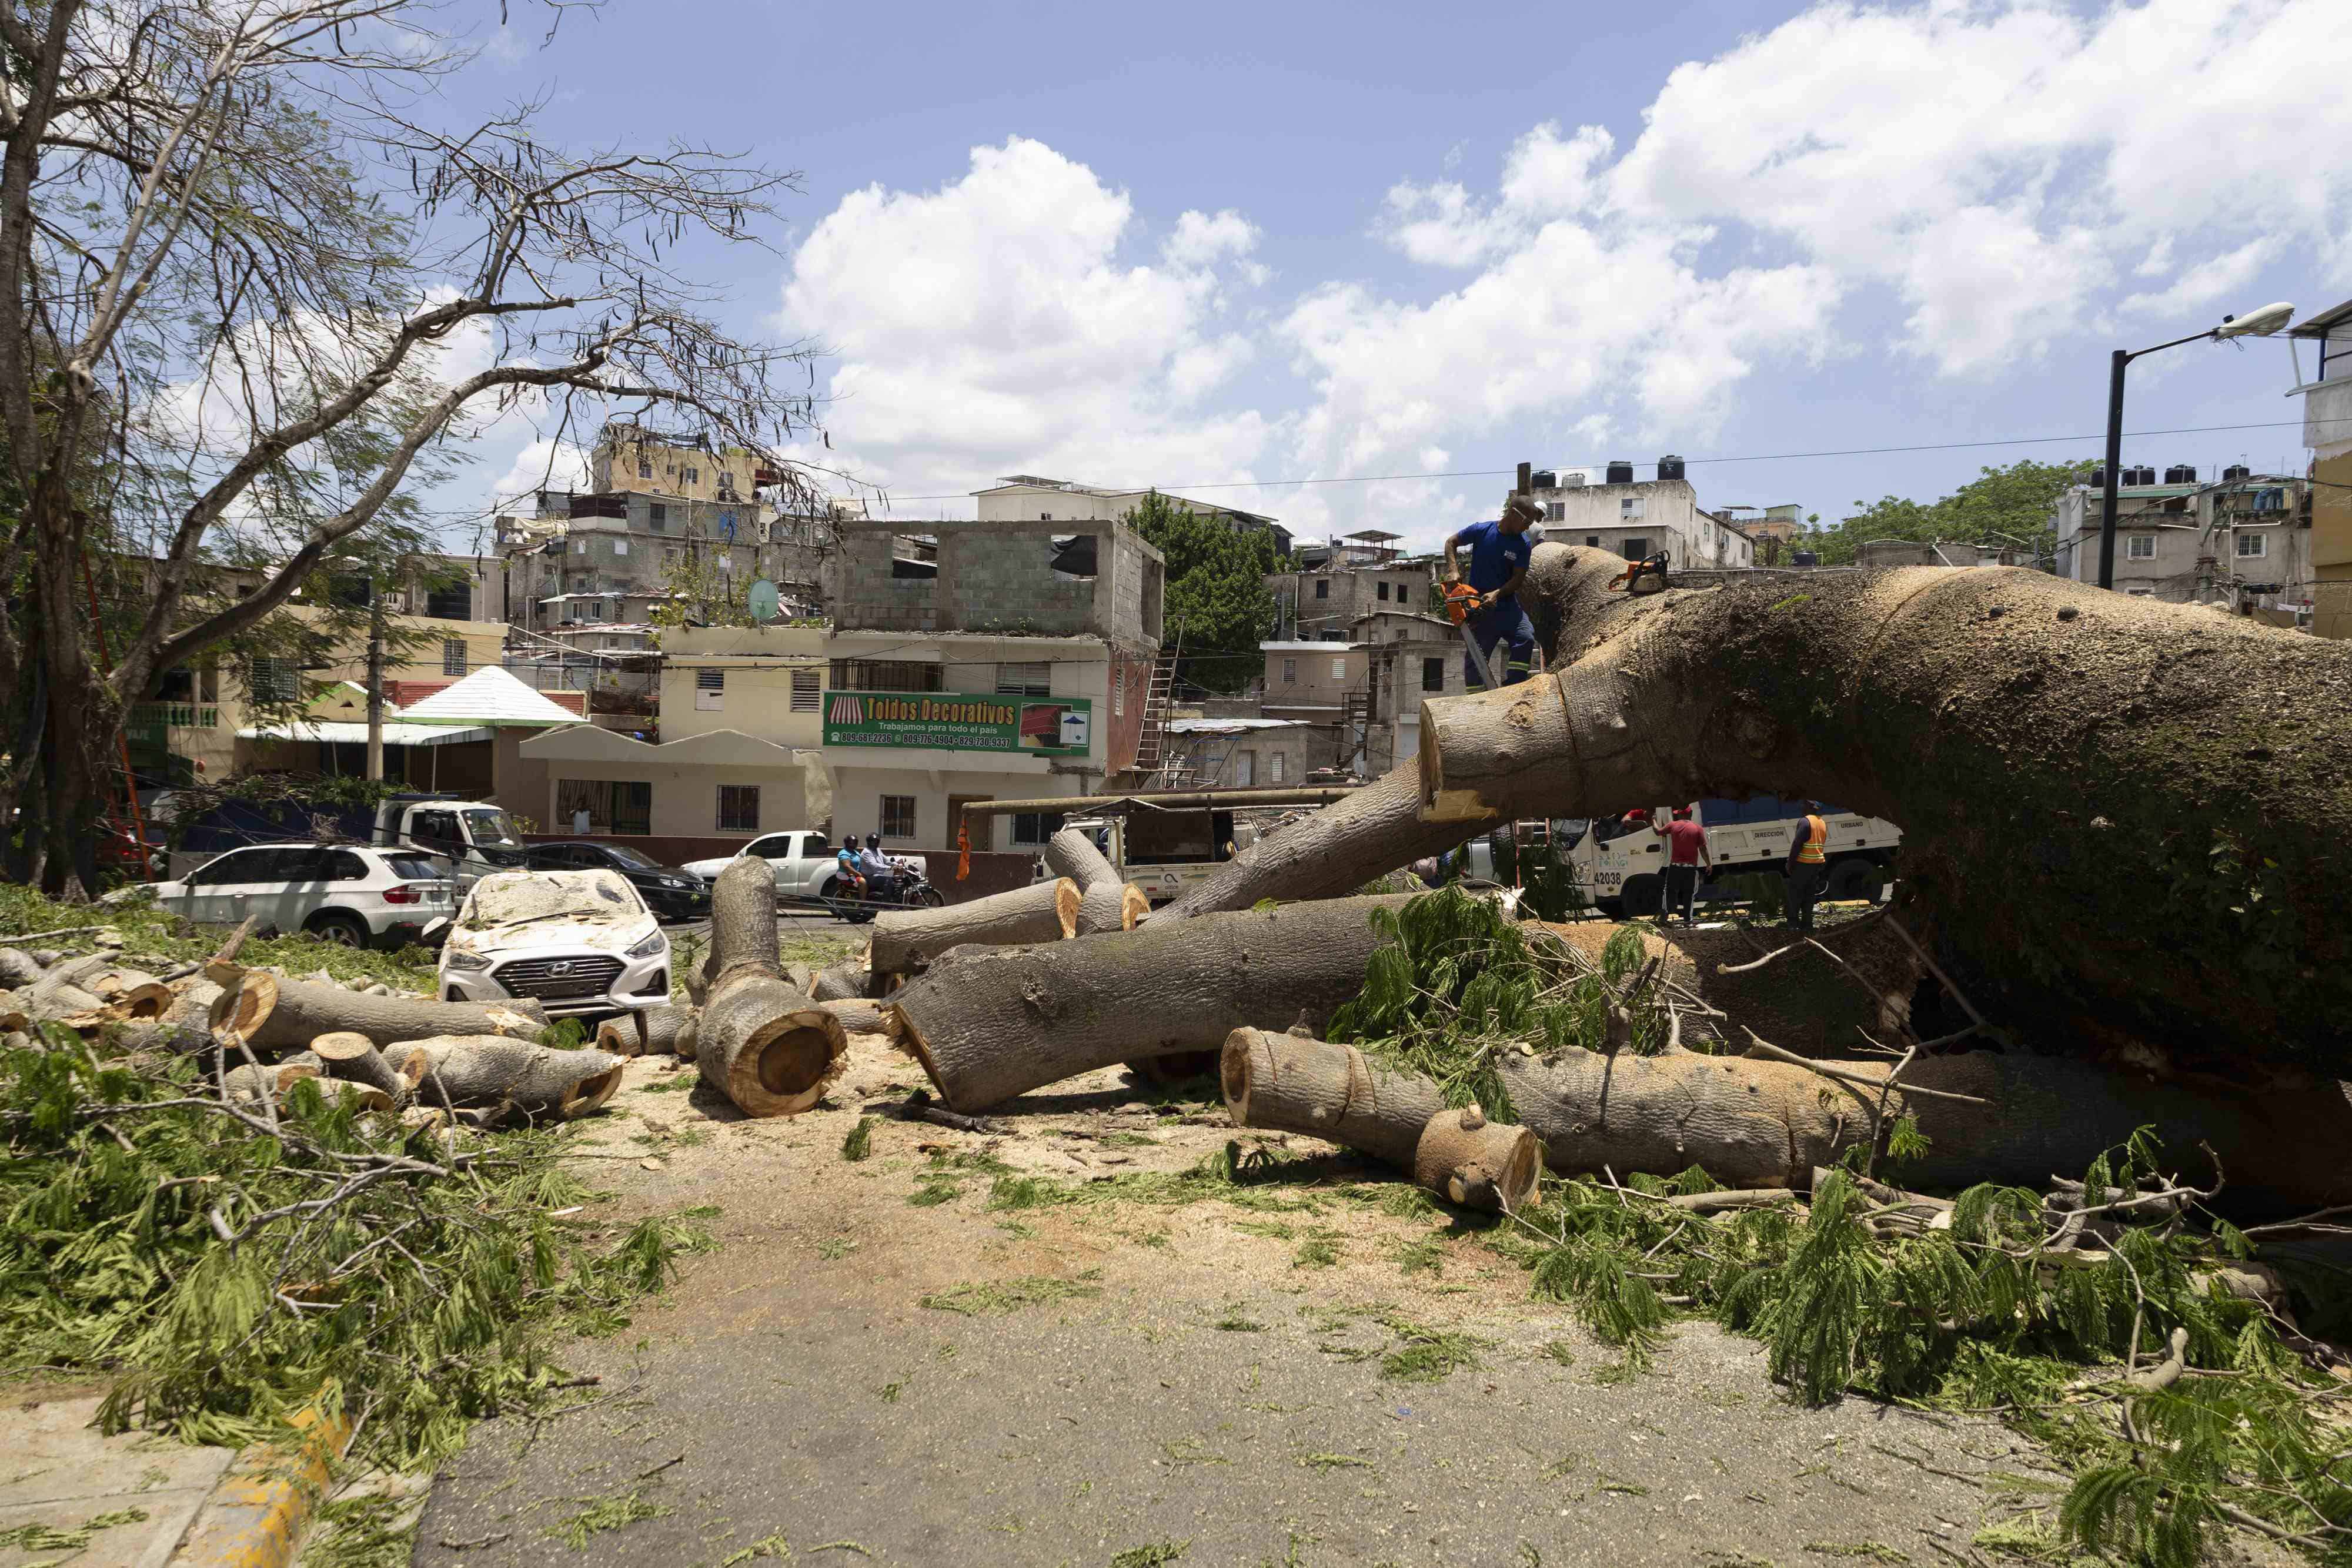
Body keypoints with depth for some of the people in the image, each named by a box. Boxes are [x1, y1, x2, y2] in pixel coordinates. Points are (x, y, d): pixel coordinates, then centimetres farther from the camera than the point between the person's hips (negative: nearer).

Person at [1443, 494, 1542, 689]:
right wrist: (1453, 570, -10)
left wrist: (1497, 594, -21)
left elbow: (1519, 577, -6)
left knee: (1526, 638, -21)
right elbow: (1451, 543, 5)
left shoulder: (1524, 545, -5)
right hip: (1480, 608, -1)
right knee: (1475, 658, 1)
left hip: (1507, 605, 1)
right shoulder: (1481, 531, -8)